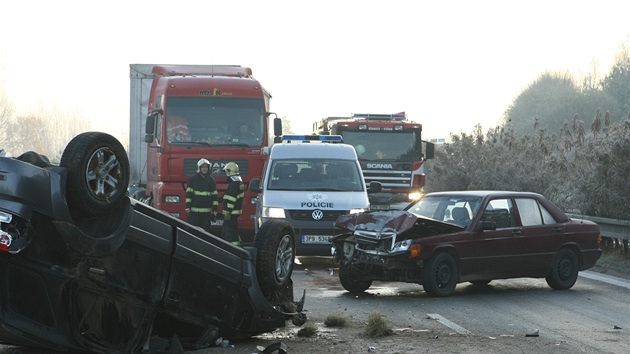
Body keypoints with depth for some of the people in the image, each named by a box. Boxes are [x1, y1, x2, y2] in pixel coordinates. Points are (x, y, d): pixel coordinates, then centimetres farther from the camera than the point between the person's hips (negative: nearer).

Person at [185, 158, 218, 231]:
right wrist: (188, 207, -9)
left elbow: (215, 196, 9)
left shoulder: (211, 180, 9)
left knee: (205, 230, 4)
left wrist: (214, 210, 4)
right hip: (194, 211, -2)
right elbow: (189, 193, -1)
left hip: (207, 212, 2)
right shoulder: (193, 179, 2)